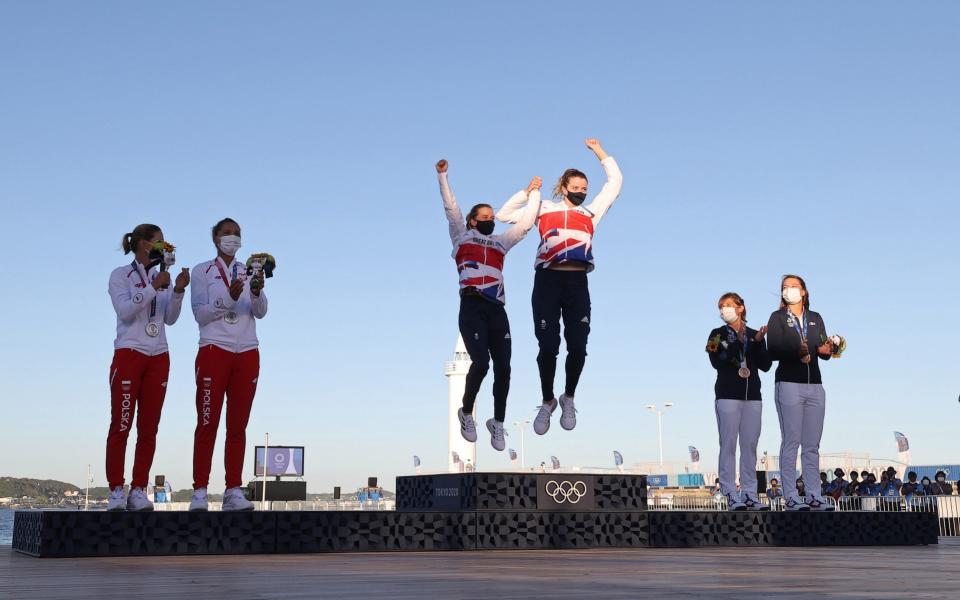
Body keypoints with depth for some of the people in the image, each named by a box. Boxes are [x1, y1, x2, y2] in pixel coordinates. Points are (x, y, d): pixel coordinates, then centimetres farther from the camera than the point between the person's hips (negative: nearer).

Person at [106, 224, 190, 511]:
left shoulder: (160, 278, 16)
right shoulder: (121, 275, 2)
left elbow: (170, 319, 9)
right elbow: (125, 311, -13)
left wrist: (178, 290, -4)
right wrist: (154, 288, -17)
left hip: (158, 358, 5)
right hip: (129, 355, -5)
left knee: (149, 429, 1)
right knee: (120, 426, -7)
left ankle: (139, 491, 3)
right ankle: (116, 491, -5)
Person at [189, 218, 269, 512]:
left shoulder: (249, 272, 14)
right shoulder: (202, 271, 6)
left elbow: (261, 312, 1)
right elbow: (200, 314, -4)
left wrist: (256, 292, -20)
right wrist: (229, 297, -19)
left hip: (247, 353, 3)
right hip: (214, 351, -3)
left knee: (238, 426, 1)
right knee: (207, 423, -6)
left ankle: (233, 492, 2)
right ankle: (199, 491, -5)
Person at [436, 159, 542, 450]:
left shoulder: (501, 242, 25)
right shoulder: (462, 237, 16)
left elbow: (526, 222, 29)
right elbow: (450, 207, 9)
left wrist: (533, 193, 29)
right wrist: (442, 175, 3)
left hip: (497, 310, 4)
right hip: (472, 308, -4)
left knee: (503, 368, -5)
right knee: (481, 362, -20)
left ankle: (498, 423, 9)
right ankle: (466, 413, 2)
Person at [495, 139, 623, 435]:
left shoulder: (591, 212, 18)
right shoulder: (544, 210, 14)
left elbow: (615, 181, 22)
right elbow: (503, 215, 15)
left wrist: (599, 151, 21)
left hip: (577, 282, 2)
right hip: (548, 280, -1)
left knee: (578, 346, -6)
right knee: (548, 346, -4)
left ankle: (569, 399, 16)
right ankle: (547, 402, 15)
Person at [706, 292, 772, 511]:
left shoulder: (754, 335, 15)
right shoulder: (718, 335, 7)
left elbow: (765, 365, 6)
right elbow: (717, 362, -8)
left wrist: (758, 343, -7)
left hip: (752, 396, 3)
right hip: (727, 395, -3)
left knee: (750, 445, 1)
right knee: (728, 445, -8)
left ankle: (749, 495, 3)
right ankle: (731, 495, -9)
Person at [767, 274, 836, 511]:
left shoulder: (815, 318, 18)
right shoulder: (778, 318, 5)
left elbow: (825, 350, 10)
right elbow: (773, 350, -8)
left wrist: (825, 350, -12)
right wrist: (796, 351, -23)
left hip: (814, 385, 4)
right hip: (789, 384, -4)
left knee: (812, 445, 4)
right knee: (791, 441, -7)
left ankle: (814, 495, 6)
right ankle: (791, 496, -8)